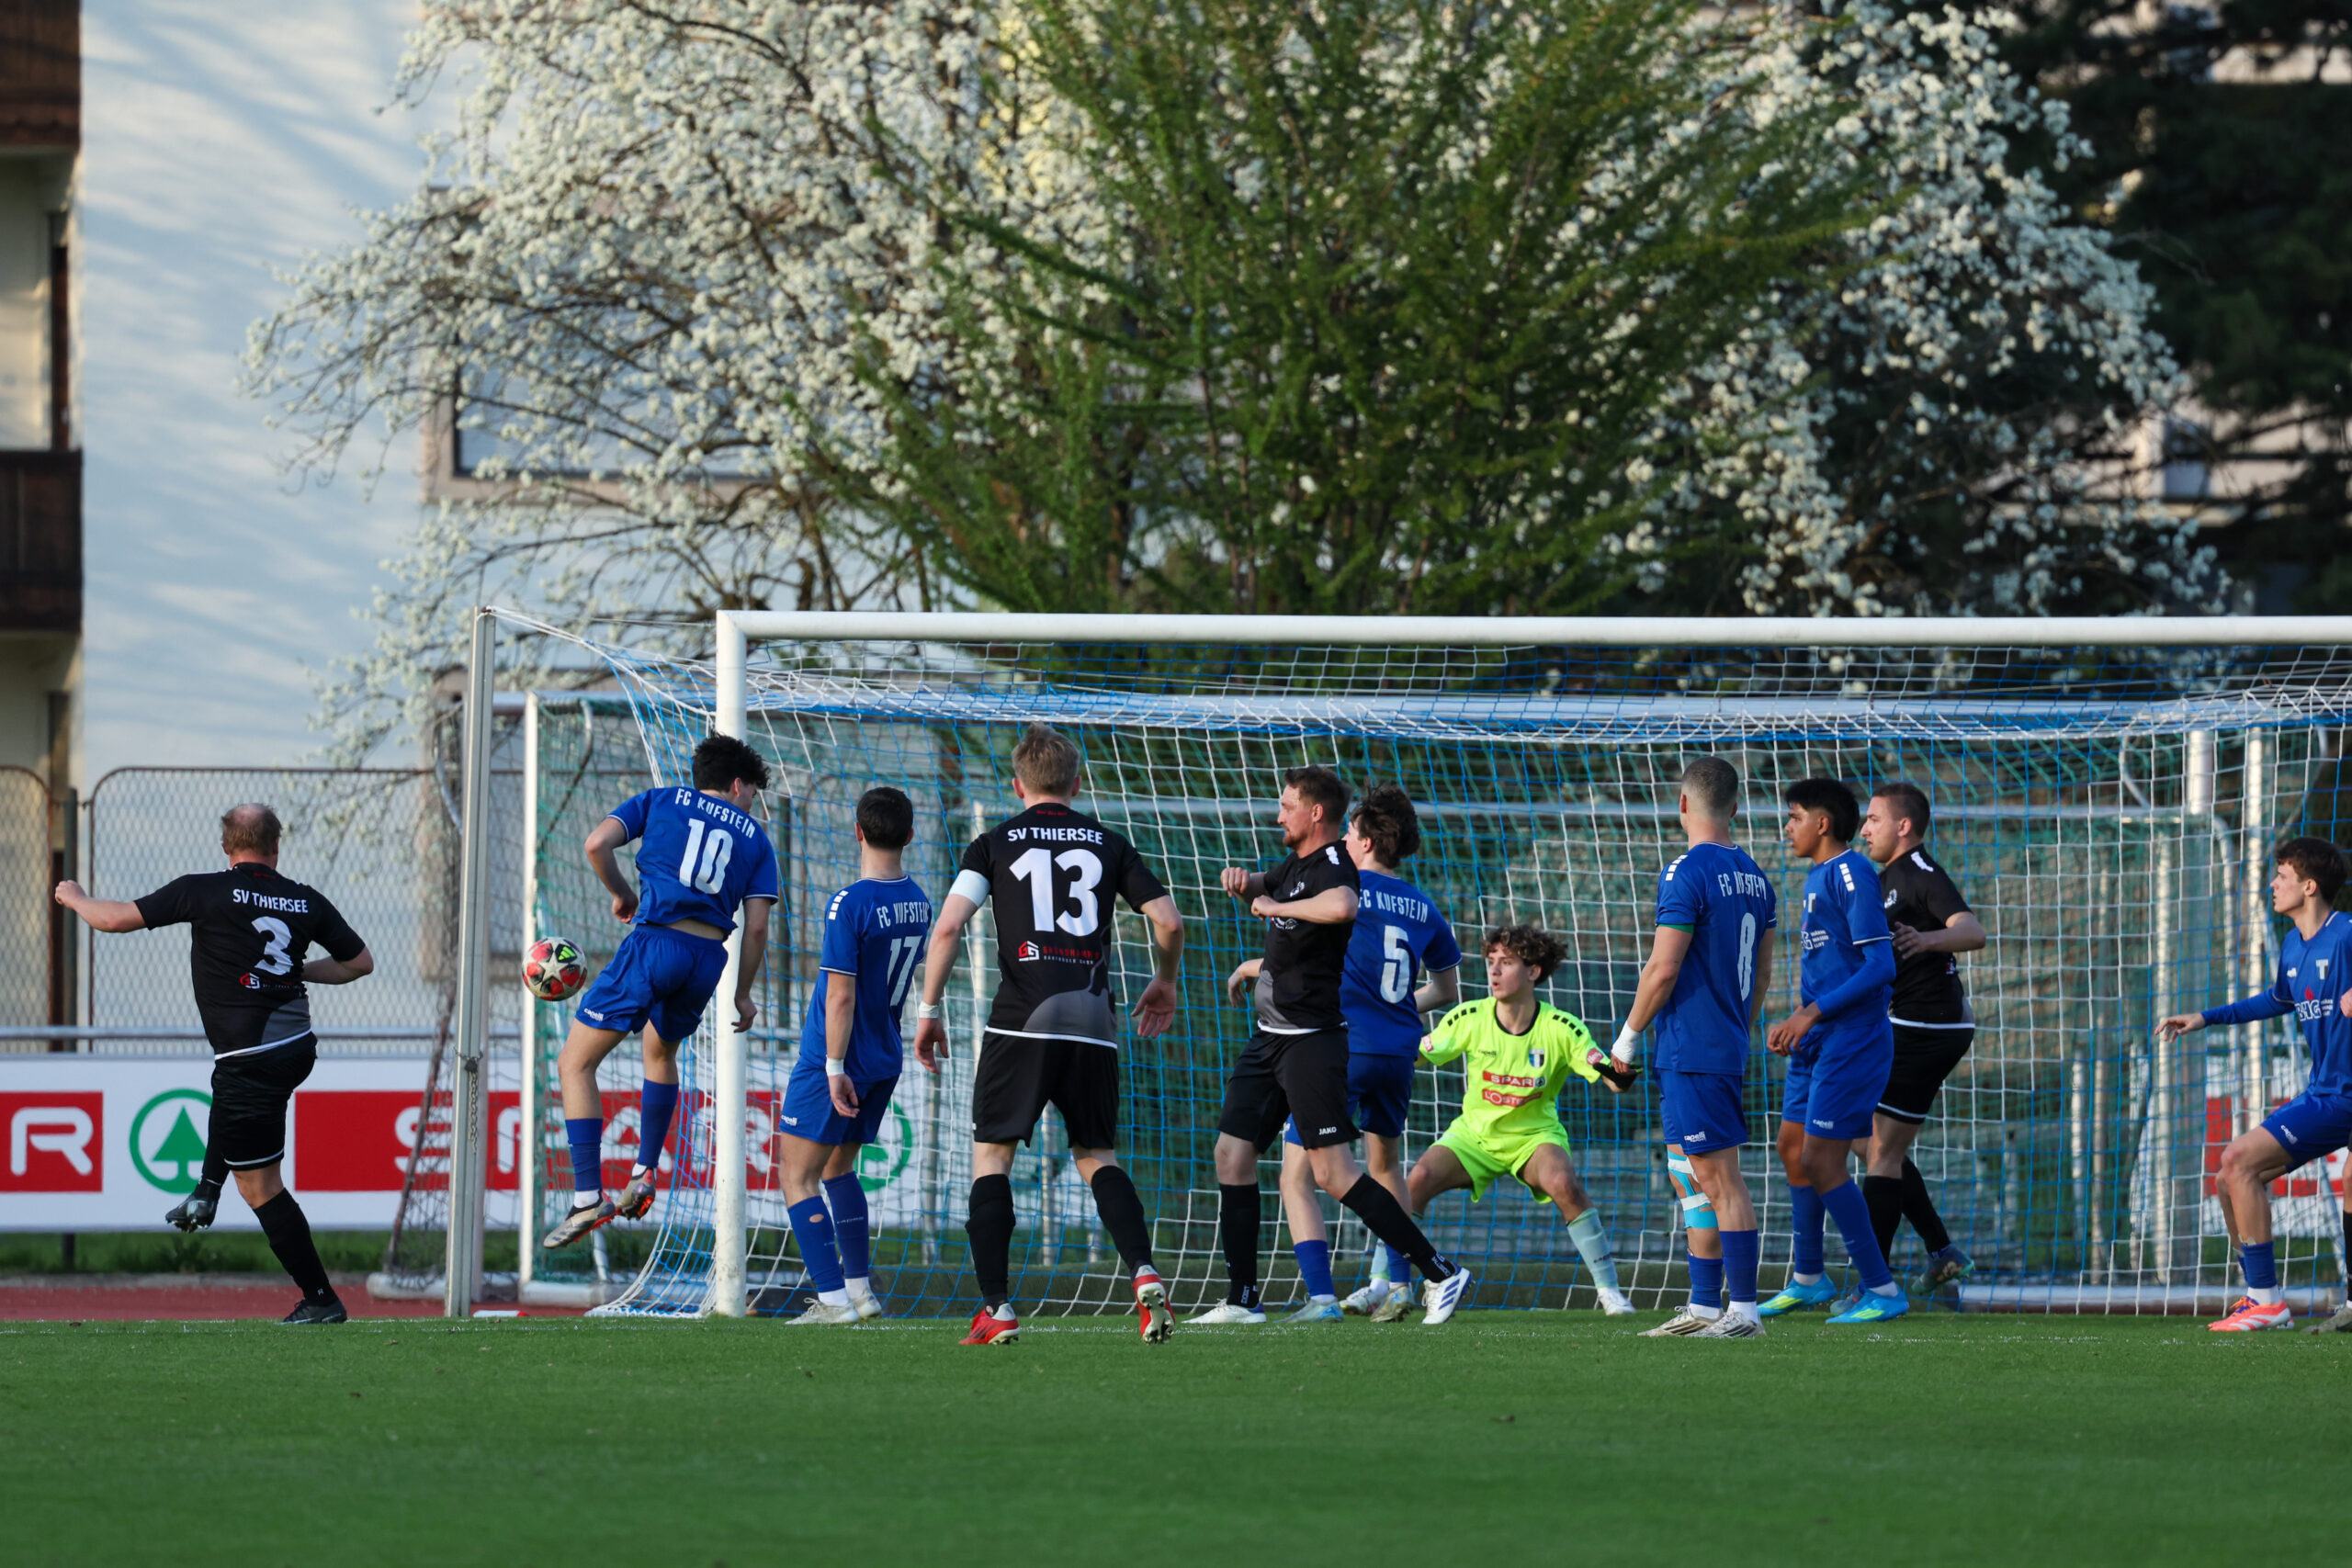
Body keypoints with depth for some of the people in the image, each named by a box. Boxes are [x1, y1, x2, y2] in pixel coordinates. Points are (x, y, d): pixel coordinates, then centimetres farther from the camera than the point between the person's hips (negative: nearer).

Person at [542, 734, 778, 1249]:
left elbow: (597, 844, -2)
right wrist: (743, 993, 21)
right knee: (661, 1051, 34)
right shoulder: (753, 835, 16)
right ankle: (644, 1174, 28)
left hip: (655, 942, -4)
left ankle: (588, 1197, -11)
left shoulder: (661, 801, 13)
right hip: (709, 957, 4)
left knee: (575, 1063, 2)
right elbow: (757, 925, 9)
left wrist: (623, 894, 16)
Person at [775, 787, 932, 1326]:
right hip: (885, 1060, 8)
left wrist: (835, 1069, -18)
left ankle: (833, 1299, -10)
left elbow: (841, 996, -21)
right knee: (837, 1169, 22)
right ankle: (860, 1288, 21)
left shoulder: (849, 905, -20)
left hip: (833, 1062, -8)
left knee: (796, 1179, -1)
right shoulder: (917, 902, 4)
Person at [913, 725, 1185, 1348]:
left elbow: (948, 927, -3)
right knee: (1097, 1157, 13)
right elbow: (1169, 921, 7)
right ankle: (1144, 1276, -11)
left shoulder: (995, 844, 7)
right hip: (1092, 1027, 2)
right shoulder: (1108, 845, 12)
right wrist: (1165, 983, 26)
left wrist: (928, 1010, 5)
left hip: (1020, 1023, -2)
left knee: (991, 1155, 6)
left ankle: (997, 1309, -3)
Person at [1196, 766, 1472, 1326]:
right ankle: (1241, 1301, 11)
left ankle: (1439, 1274, -10)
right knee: (1232, 1151, 7)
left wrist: (1276, 905, -25)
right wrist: (1243, 880, 12)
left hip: (1312, 1040, -10)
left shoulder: (1332, 868, -15)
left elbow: (1342, 906, -40)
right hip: (1270, 1037, 10)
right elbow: (1261, 889, 36)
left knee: (1331, 1170, -14)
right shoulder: (1296, 866, 14)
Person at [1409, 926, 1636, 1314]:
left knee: (1564, 1183, -33)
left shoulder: (1561, 1028, -15)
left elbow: (1614, 1082, -16)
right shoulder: (1469, 1019, -11)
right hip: (1474, 1133, 2)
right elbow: (1416, 1054, -4)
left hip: (1535, 1136, -2)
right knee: (1419, 1177, -25)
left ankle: (1609, 1289, -20)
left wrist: (1620, 1075, -39)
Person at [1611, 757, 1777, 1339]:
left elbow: (1663, 969, -17)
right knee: (1689, 1177, 16)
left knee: (1719, 1180, -8)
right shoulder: (1753, 876, 12)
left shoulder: (1687, 873, -14)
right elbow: (1762, 973, 18)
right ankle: (1704, 1308, 18)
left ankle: (1743, 1311, -8)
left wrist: (1628, 1036, -5)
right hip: (1728, 1051, 9)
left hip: (1691, 1053, -9)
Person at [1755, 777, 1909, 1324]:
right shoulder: (1816, 879, 16)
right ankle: (1808, 1279, 30)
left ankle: (1882, 1290, -6)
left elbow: (1879, 967, -21)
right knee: (1793, 1149, 16)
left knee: (1821, 1162, -11)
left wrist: (1813, 1012, -21)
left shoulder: (1853, 875, -15)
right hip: (1819, 1040, 10)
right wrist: (1794, 1024, 14)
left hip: (1853, 1037, -10)